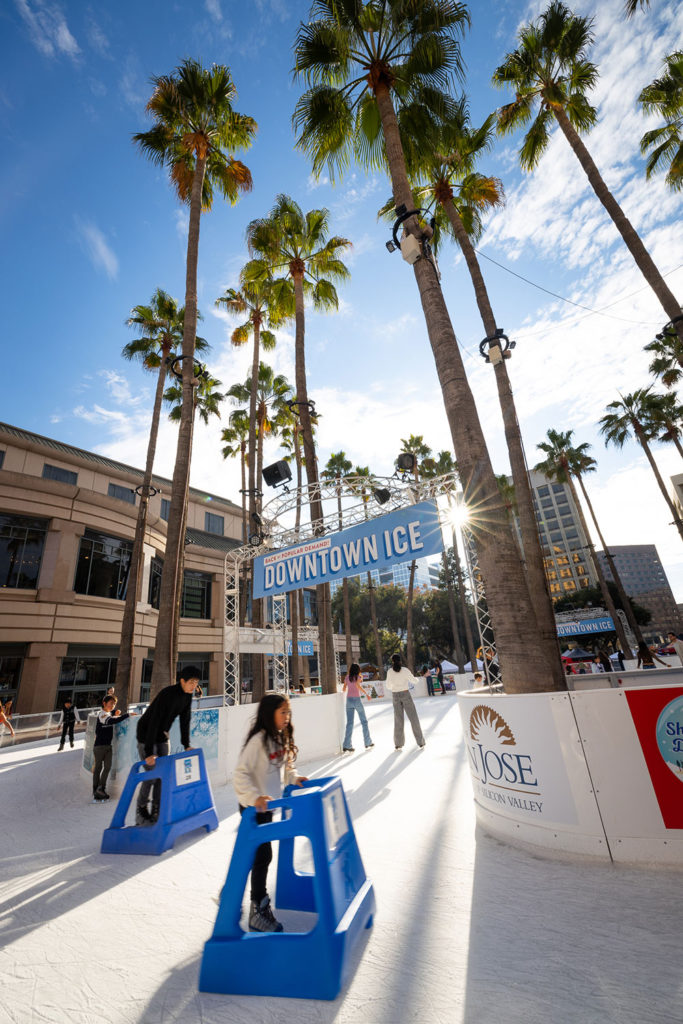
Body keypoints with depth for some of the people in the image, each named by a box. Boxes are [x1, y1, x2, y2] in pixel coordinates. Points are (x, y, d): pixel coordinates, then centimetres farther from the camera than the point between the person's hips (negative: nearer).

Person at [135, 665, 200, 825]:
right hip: (146, 734, -7)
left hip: (162, 735, 7)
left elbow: (185, 721, 1)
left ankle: (156, 810, 19)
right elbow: (154, 723, -33)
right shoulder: (167, 694, -32)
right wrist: (149, 752, -34)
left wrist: (186, 745, 2)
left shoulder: (187, 695, -8)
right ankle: (141, 811, 13)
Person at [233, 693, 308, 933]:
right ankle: (259, 911, 19)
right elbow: (240, 774, -26)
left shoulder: (280, 739, 3)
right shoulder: (258, 740, -25)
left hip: (267, 806, 9)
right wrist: (254, 797, -36)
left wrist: (293, 777, -1)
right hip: (253, 808, -8)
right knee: (262, 855, 1)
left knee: (255, 855, 21)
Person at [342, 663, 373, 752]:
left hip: (349, 700, 4)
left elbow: (344, 689, 9)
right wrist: (366, 694, -17)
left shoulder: (347, 677, 7)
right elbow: (358, 685, -22)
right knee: (364, 721, 12)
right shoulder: (358, 677, -5)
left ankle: (347, 746, -6)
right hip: (357, 699, -4)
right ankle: (368, 743, 18)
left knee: (349, 723, 2)